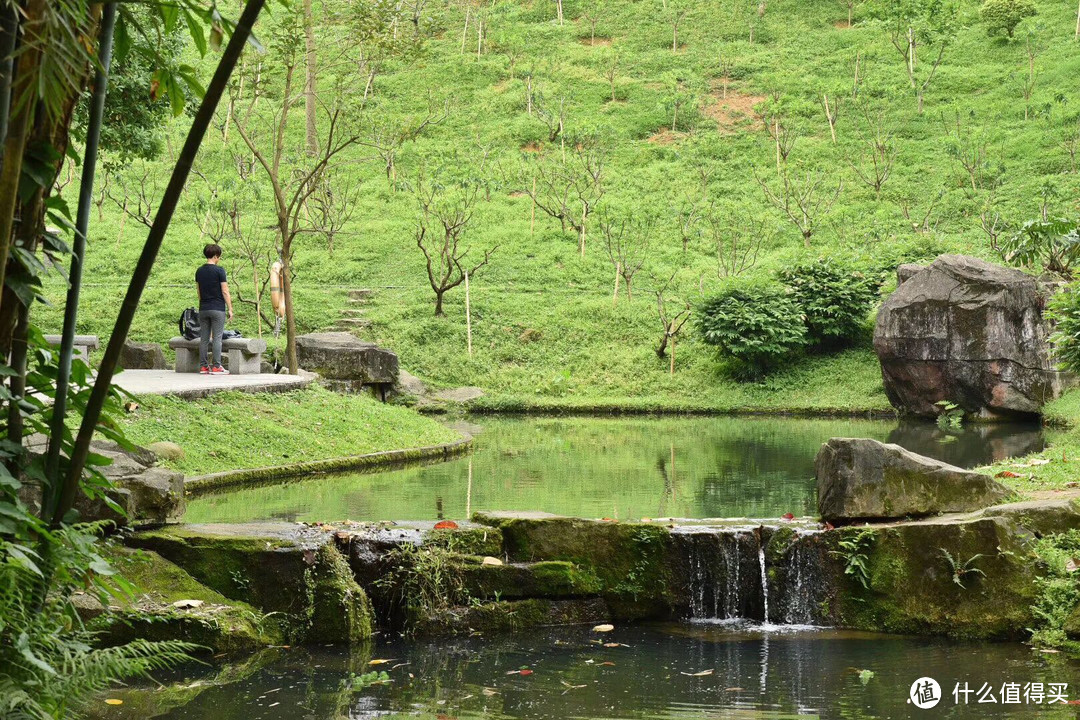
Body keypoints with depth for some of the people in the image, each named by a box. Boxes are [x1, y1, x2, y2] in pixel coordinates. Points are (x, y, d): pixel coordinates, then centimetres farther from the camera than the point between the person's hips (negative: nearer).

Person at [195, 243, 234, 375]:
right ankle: (216, 366, -5)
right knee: (217, 338, -4)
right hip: (217, 309, -6)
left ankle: (204, 366, 8)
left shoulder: (199, 271, 9)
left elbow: (199, 291, 15)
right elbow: (225, 291, -9)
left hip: (203, 309, 6)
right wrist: (230, 309, -4)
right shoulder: (219, 270, -9)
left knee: (204, 338, 7)